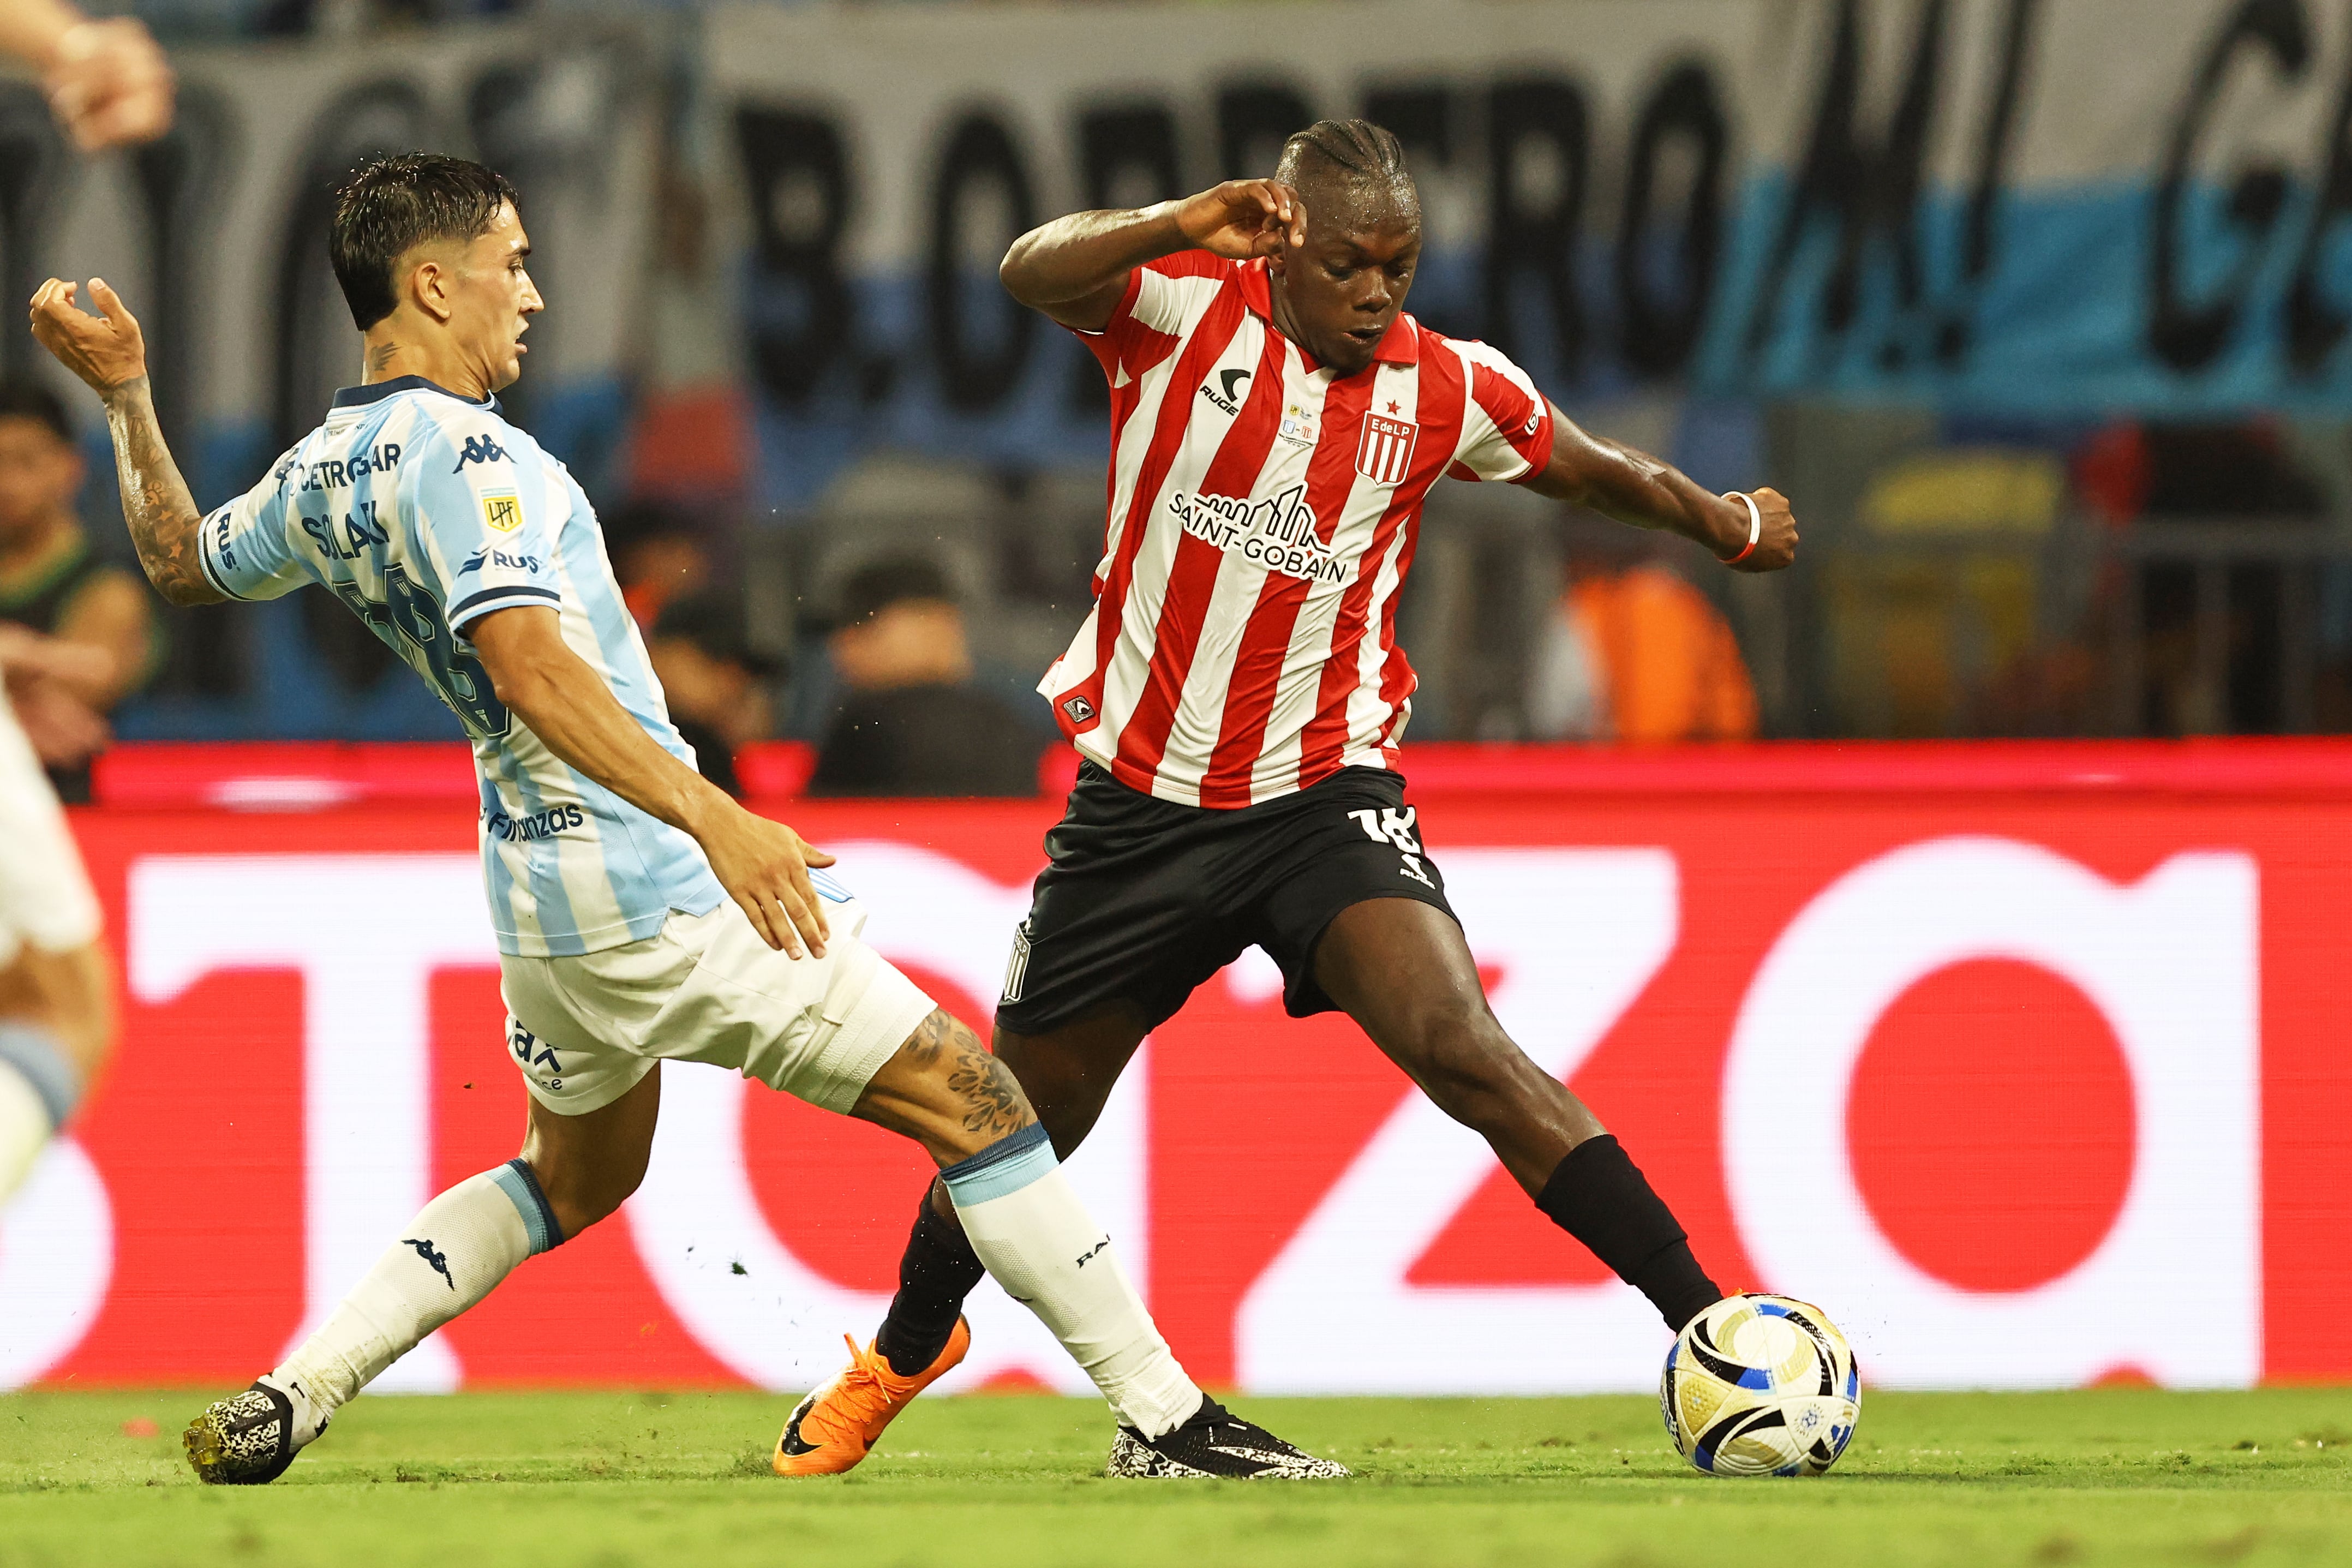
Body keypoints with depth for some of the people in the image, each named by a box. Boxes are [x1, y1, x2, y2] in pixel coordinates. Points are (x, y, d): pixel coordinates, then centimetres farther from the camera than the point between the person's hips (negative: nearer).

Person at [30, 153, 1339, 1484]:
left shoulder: (320, 479, 9)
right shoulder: (461, 452, -18)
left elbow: (182, 562, 28)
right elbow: (530, 666, -31)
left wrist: (125, 397, 34)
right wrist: (712, 816, -39)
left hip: (537, 890, 9)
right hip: (658, 879, -9)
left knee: (577, 1175, 31)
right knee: (970, 1102, -4)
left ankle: (284, 1404, 19)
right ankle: (1167, 1419, -5)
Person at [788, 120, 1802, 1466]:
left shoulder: (1450, 390, -3)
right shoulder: (1190, 305, -9)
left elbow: (1599, 473, 17)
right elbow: (1035, 275, -30)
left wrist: (1725, 523, 28)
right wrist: (1187, 228, -44)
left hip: (1326, 794, -1)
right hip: (1143, 796, 1)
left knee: (1463, 1049, -25)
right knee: (1026, 1119, 15)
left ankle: (1706, 1326, -26)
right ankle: (905, 1352, 44)